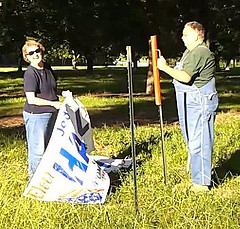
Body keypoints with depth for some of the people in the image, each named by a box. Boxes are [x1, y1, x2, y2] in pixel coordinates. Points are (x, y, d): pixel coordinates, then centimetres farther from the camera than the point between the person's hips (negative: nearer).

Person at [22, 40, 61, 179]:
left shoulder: (47, 67, 5)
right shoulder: (30, 74, -19)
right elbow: (32, 99, -23)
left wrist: (58, 103, 16)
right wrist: (53, 103, -19)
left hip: (51, 113, 8)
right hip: (36, 115, -8)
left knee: (49, 146, 19)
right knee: (38, 149, -2)